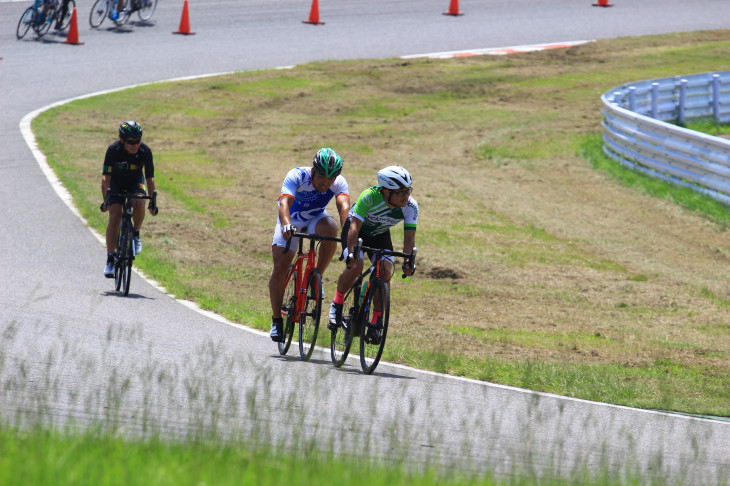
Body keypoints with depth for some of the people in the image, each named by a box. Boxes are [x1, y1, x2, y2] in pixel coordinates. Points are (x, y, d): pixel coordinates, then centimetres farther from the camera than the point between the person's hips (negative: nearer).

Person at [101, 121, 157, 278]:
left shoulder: (145, 151, -27)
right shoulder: (113, 150, -30)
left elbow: (150, 178, -23)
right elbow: (106, 176, -29)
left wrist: (152, 202, -30)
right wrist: (106, 199, -38)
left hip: (135, 181, 1)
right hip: (116, 182, -1)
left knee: (139, 203, -30)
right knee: (115, 216, -17)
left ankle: (136, 234, -1)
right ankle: (110, 259, -12)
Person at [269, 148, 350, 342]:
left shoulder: (339, 182, -23)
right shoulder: (297, 176, -30)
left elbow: (344, 206, -39)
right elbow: (284, 203, -44)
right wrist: (286, 225, -63)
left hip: (316, 219, 2)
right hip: (292, 221, -2)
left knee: (330, 229, -34)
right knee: (280, 268, -15)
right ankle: (276, 319, 2)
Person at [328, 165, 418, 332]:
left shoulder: (410, 207, -25)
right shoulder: (370, 197, -36)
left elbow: (409, 238, -22)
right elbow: (355, 226, -39)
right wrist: (351, 253, -50)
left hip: (379, 235, 3)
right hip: (357, 229, -3)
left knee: (386, 272, -17)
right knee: (355, 266, -28)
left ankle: (376, 321, -6)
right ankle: (337, 304, -3)